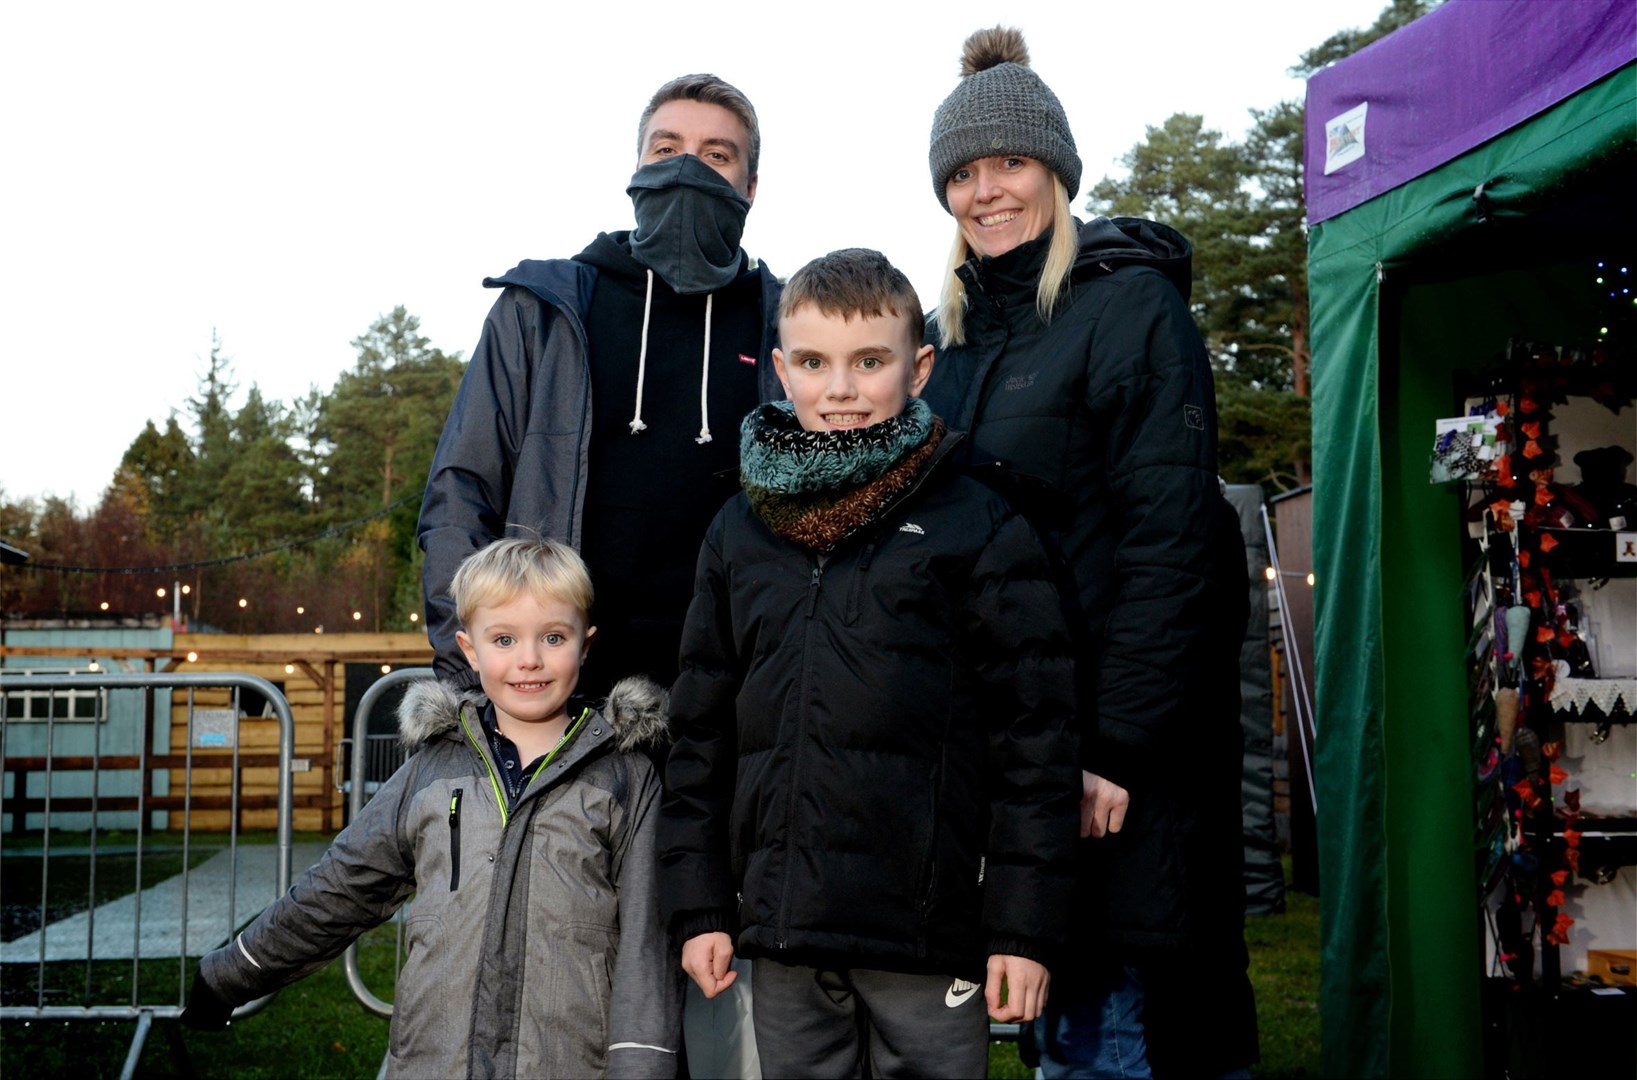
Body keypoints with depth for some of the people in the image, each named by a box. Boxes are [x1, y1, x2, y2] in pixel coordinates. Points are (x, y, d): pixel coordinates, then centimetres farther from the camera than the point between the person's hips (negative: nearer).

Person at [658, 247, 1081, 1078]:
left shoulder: (980, 529, -3)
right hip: (782, 926, 4)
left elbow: (1033, 734, -5)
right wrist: (700, 905, 8)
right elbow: (700, 727, 12)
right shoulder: (738, 532, 9)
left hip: (929, 922, -4)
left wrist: (1024, 924, -8)